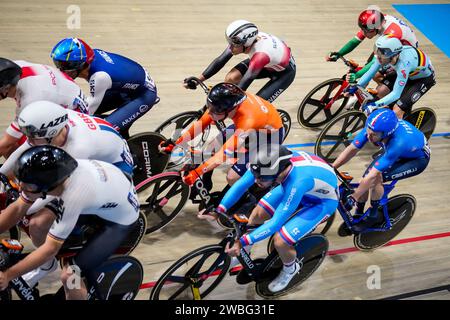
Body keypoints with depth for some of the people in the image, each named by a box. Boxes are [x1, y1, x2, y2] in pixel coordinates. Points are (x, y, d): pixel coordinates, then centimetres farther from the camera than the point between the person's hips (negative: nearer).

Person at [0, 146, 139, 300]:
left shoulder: (72, 199, -39)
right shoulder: (45, 174, -20)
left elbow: (51, 248, -30)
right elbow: (18, 208, -9)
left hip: (121, 218, -7)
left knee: (69, 276, -14)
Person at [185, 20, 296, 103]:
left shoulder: (261, 54, -43)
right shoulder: (242, 39, -24)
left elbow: (242, 86, -42)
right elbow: (220, 61, -17)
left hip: (285, 72, -7)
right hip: (268, 64, 7)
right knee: (231, 78, -14)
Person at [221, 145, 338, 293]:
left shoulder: (297, 182, -43)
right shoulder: (267, 163, -29)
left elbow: (275, 223, -36)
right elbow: (240, 184, -17)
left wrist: (242, 242, -35)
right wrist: (218, 211, -24)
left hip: (322, 201, -6)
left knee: (280, 241, -17)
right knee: (256, 215, -4)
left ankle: (290, 269, 16)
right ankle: (242, 254, 23)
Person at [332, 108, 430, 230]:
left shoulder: (398, 142, -44)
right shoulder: (373, 128, -28)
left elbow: (372, 176, -39)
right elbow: (352, 149, -18)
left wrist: (352, 198, -34)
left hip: (418, 159, -6)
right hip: (395, 152, 6)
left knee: (375, 178, -25)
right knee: (366, 180, -7)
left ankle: (373, 216, -2)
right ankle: (358, 215, 15)